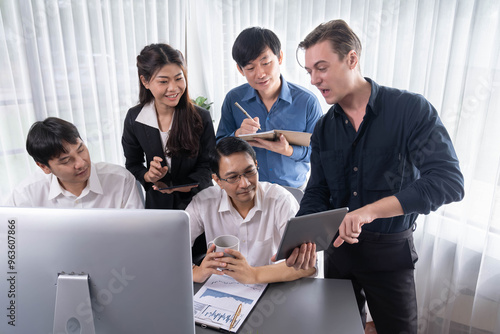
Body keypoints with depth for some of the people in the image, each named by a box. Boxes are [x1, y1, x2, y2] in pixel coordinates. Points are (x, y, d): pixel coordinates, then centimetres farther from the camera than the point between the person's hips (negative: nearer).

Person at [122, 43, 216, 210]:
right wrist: (148, 176, -15)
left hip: (197, 200, -1)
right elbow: (132, 164, 6)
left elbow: (207, 166, -7)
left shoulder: (201, 117, -11)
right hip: (157, 202, 2)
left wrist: (182, 187, -22)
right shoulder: (134, 118, -4)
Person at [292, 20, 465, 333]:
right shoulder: (323, 129, 0)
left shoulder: (411, 109, -16)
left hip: (390, 251, -4)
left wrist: (370, 210, -32)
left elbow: (449, 181, -25)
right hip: (339, 246, 4)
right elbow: (317, 193, 0)